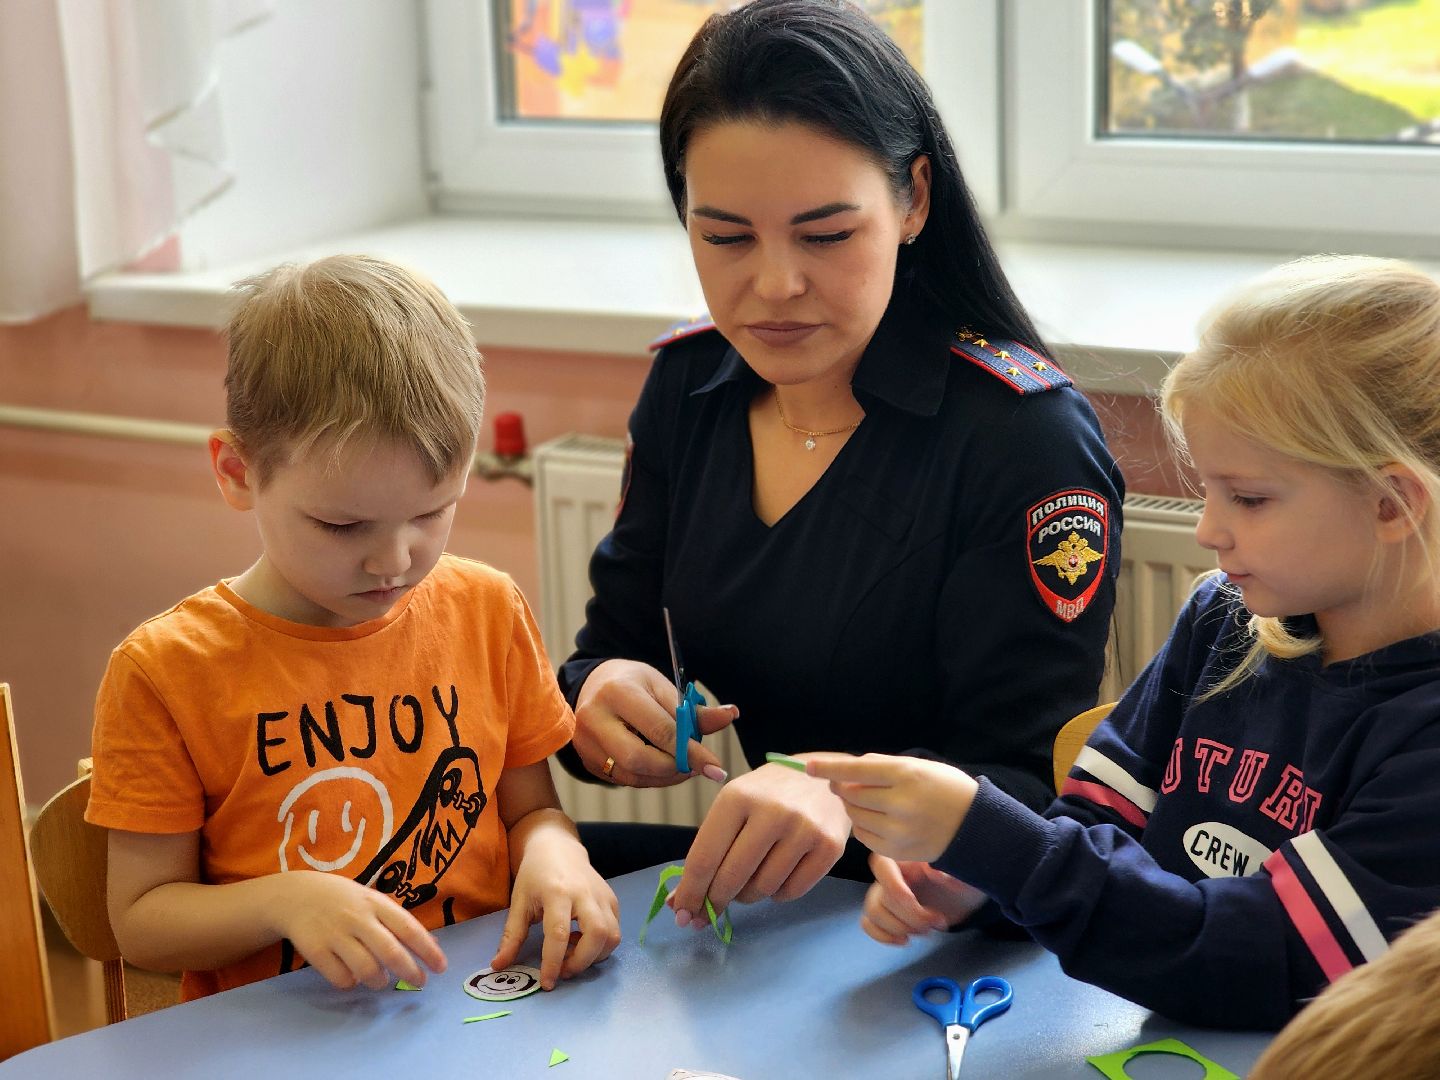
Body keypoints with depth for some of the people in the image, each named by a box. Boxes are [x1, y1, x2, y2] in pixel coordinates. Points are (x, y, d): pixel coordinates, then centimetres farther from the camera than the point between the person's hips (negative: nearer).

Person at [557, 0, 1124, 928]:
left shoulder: (1026, 435, -16)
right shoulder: (688, 387, 3)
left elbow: (1031, 787, -17)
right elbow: (613, 648, 9)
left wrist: (845, 800, -39)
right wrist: (599, 697, -17)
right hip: (729, 884, 6)